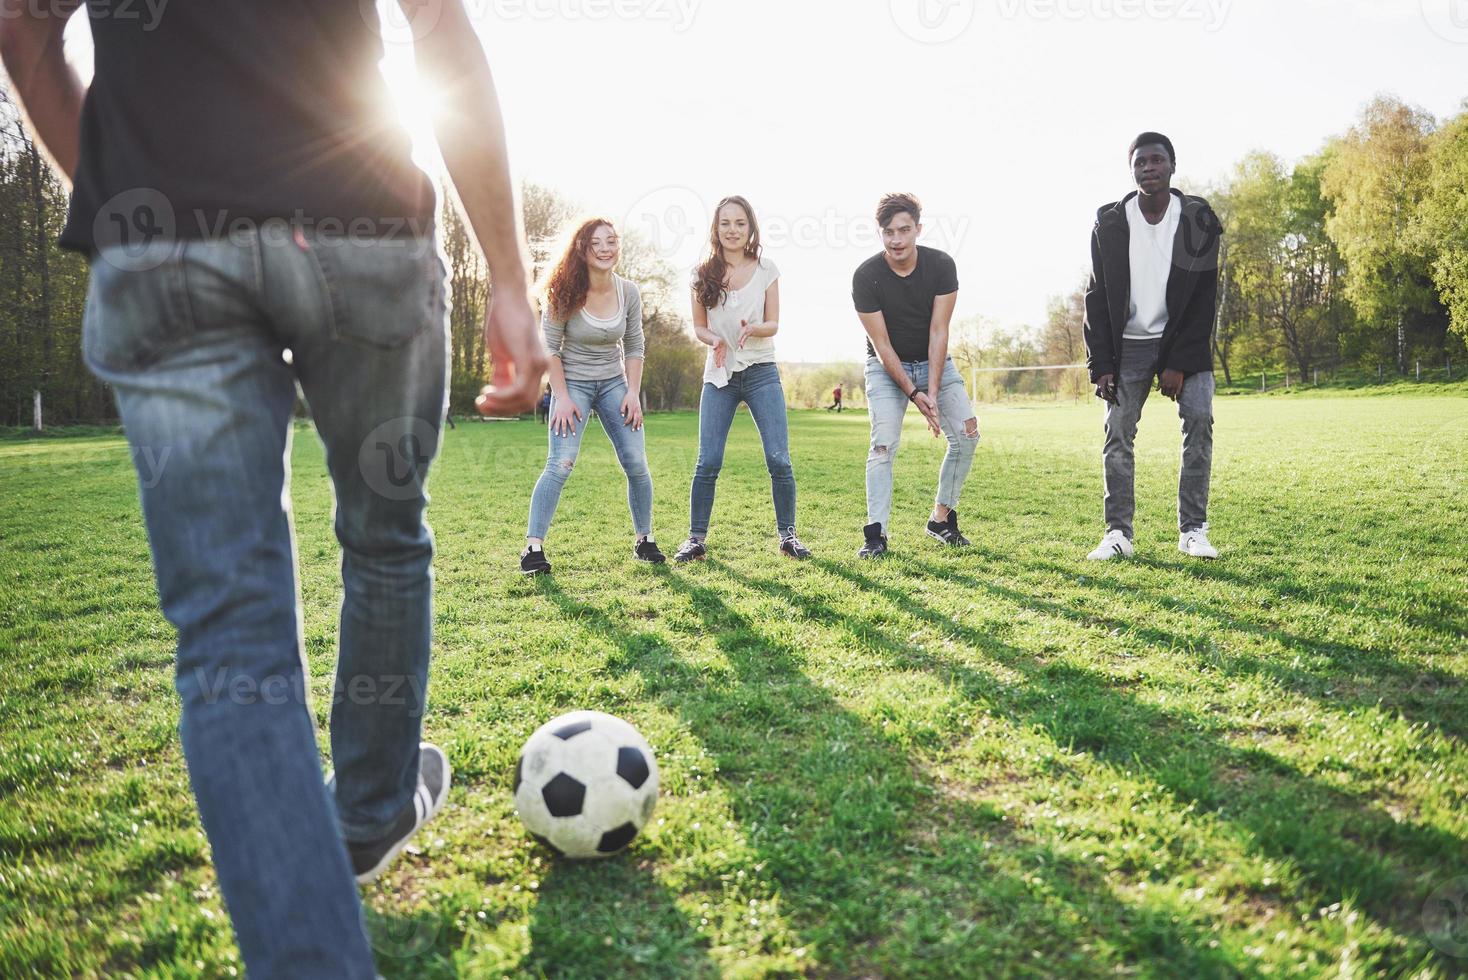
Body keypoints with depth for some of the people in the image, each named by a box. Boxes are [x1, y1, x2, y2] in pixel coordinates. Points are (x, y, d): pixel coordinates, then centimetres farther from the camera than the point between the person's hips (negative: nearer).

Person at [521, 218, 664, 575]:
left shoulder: (629, 292, -4)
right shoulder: (565, 292, -13)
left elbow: (634, 347, 5)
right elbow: (550, 347, -9)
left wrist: (633, 393, -3)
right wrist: (562, 397, -14)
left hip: (614, 383, 4)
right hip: (573, 383, -3)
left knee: (636, 463, -3)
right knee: (560, 463, -16)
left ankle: (644, 539, 14)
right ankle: (533, 547, -10)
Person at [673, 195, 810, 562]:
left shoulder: (766, 269, 1)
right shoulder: (704, 274, 3)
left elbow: (773, 324, 1)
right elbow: (699, 326, 9)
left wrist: (752, 329, -21)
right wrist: (714, 340, -14)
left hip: (761, 371, 0)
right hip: (719, 374, 0)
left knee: (778, 459, -6)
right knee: (708, 462, -4)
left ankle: (787, 535, 9)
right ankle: (696, 537, 8)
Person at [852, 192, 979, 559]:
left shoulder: (941, 265, -15)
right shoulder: (866, 276, -20)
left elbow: (938, 332, -16)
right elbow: (882, 345, -18)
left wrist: (933, 391, -24)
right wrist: (913, 393, -25)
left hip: (935, 361, 3)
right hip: (887, 366, -3)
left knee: (967, 433, -10)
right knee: (884, 442, -19)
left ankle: (942, 517, 5)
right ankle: (875, 534, -16)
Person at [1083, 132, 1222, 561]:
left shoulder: (1199, 221, -6)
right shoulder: (1109, 224, -4)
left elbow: (1204, 299, -7)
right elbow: (1098, 298, -1)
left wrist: (1179, 363, -13)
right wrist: (1101, 364, -8)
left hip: (1184, 340, 0)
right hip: (1130, 344, 1)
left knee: (1199, 420, -13)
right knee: (1118, 432, -6)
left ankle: (1193, 531, -7)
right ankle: (1118, 533, -1)